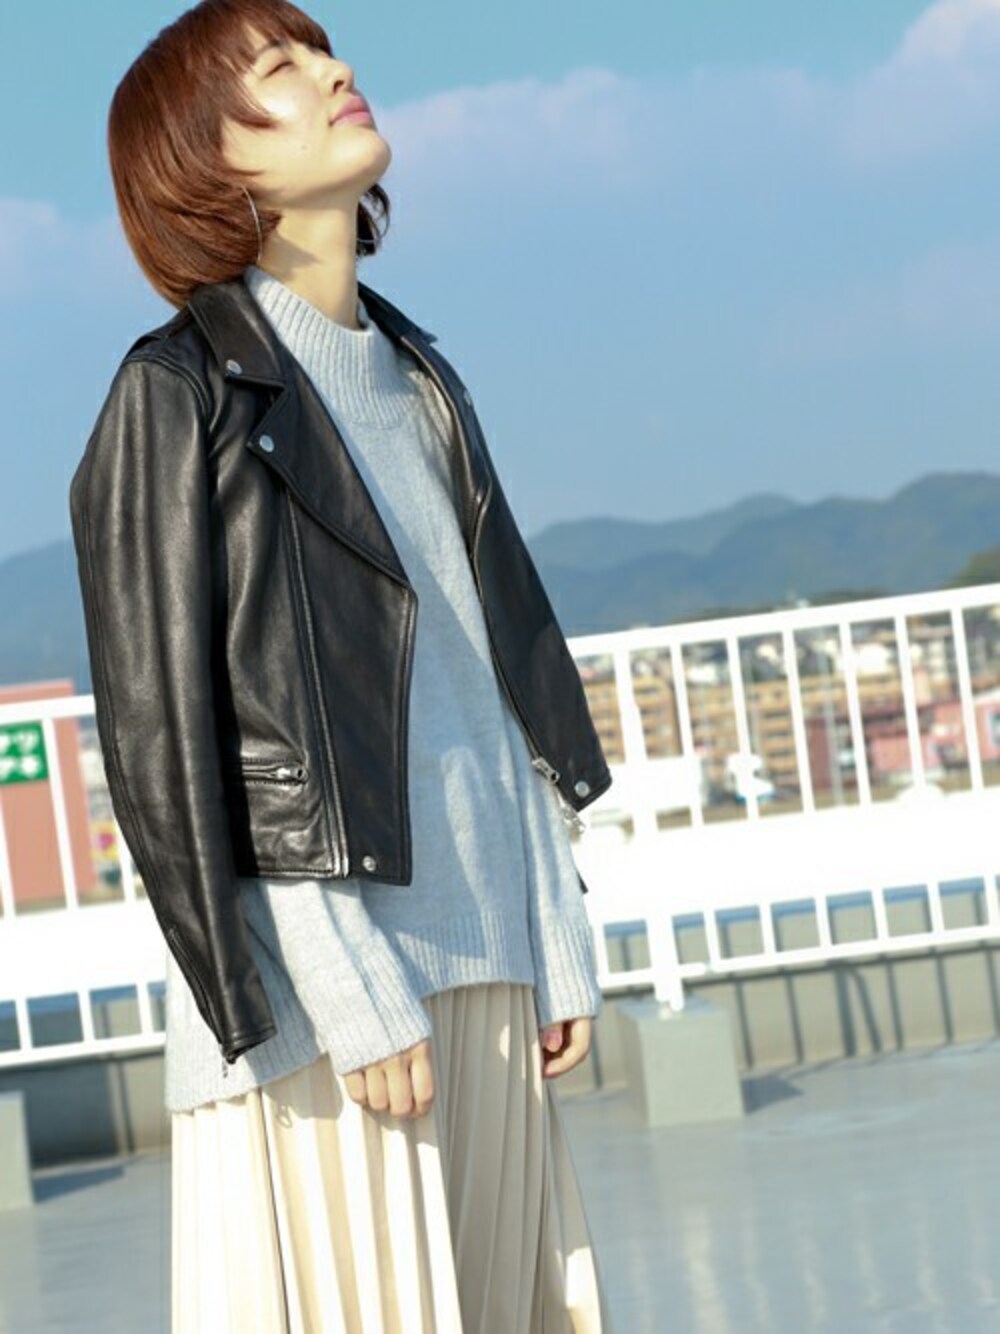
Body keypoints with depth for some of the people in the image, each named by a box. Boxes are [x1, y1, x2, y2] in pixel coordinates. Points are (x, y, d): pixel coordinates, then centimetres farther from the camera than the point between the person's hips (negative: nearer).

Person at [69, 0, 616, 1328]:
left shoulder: (419, 379, 16)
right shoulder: (175, 396, -5)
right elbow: (161, 738, -10)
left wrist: (559, 939, 10)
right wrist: (345, 988, -15)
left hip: (482, 958, 7)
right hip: (323, 970, -6)